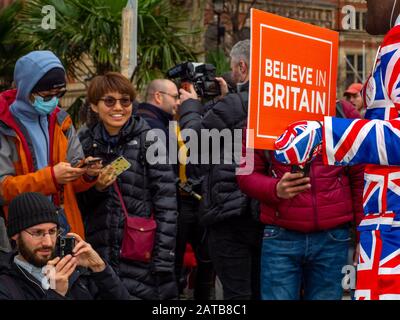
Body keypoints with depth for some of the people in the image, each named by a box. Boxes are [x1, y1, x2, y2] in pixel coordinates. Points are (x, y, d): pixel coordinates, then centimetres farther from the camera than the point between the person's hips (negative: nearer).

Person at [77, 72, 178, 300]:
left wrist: (164, 261, -14)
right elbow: (78, 205, 15)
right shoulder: (85, 142, 8)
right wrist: (94, 187, -7)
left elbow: (166, 202, -8)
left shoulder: (149, 140, -3)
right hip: (99, 257, 3)